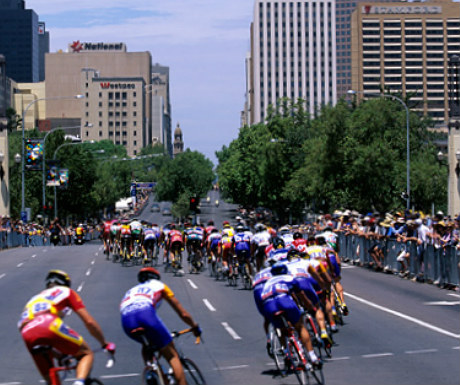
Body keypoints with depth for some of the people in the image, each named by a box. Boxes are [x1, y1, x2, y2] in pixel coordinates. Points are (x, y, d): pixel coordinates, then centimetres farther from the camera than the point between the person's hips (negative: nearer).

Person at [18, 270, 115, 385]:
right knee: (86, 354, 15)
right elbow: (89, 322, 20)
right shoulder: (66, 291, 29)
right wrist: (105, 344, 34)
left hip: (27, 335, 5)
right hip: (50, 326, -4)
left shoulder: (34, 299, 42)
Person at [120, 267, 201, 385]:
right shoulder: (159, 285, 32)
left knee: (147, 345, 36)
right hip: (145, 313, -4)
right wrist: (195, 327, 48)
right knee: (172, 356, 10)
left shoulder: (132, 290, 42)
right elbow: (183, 314, 31)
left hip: (126, 321, 4)